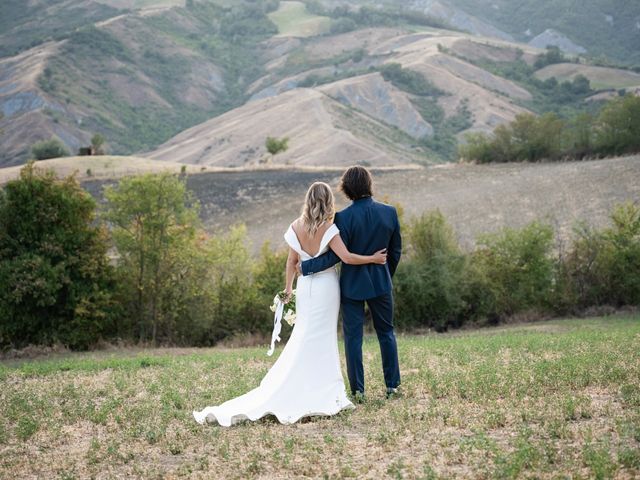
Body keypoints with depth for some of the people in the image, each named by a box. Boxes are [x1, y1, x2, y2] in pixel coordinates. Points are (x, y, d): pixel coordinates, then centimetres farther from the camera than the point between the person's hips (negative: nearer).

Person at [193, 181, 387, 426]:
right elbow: (346, 258, -20)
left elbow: (292, 260, 5)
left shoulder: (296, 227, -1)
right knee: (323, 338, 3)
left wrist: (288, 288, 13)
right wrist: (373, 258, -9)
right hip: (327, 285, -4)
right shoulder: (328, 229, -14)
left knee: (303, 337, 12)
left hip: (305, 285, 4)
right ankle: (322, 392, 5)